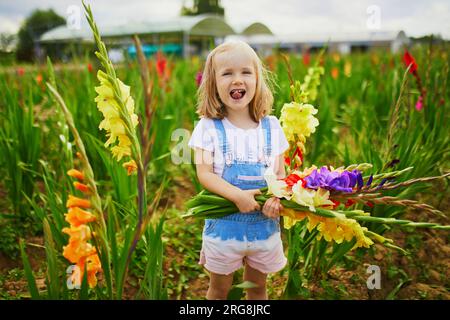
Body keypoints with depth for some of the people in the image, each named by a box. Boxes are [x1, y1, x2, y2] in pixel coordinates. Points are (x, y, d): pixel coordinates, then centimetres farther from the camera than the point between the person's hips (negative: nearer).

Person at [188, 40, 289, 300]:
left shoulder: (271, 126, -1)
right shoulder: (209, 128, -8)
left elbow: (281, 173, 1)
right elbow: (204, 173, -14)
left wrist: (277, 199, -19)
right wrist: (238, 195, -27)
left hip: (265, 226, 2)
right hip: (224, 227, -2)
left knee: (258, 288, 23)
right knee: (219, 290, 18)